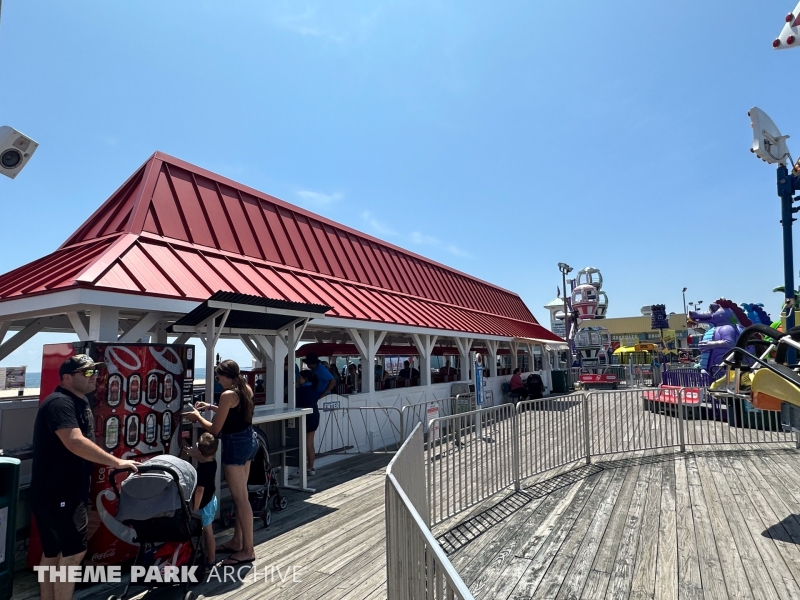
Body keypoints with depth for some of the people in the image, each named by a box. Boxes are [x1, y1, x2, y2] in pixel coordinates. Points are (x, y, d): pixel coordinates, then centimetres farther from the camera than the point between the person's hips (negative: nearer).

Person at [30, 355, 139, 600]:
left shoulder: (80, 402, 12)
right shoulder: (59, 403, -21)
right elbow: (75, 443, -35)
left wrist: (111, 464, 17)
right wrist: (117, 462, -31)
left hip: (66, 492, 10)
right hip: (55, 494, -10)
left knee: (54, 552, 17)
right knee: (73, 551, -5)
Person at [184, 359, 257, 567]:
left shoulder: (228, 395, -19)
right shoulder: (246, 389, 6)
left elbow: (215, 430, -13)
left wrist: (197, 416, 2)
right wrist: (211, 407, 19)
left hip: (235, 444, -9)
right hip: (248, 440, 9)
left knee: (240, 498, -1)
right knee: (240, 495, 18)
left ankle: (248, 550, 9)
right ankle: (237, 541, 30)